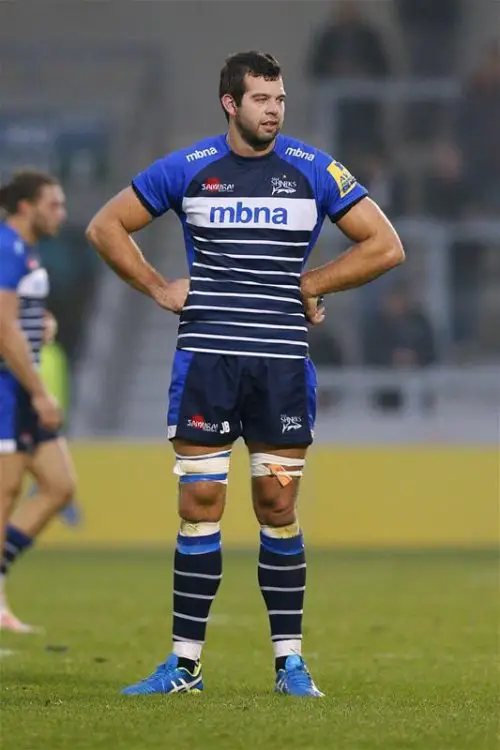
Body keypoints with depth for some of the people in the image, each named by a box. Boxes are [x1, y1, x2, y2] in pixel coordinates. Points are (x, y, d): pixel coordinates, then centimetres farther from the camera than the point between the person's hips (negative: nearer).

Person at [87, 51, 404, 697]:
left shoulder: (314, 171, 2)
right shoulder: (187, 169, 3)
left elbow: (385, 246, 7)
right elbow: (105, 226, 13)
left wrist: (309, 284, 1)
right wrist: (159, 289, 4)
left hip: (283, 361, 0)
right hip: (205, 356, 0)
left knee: (277, 506, 1)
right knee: (199, 505, -2)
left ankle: (290, 660, 8)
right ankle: (184, 662, 3)